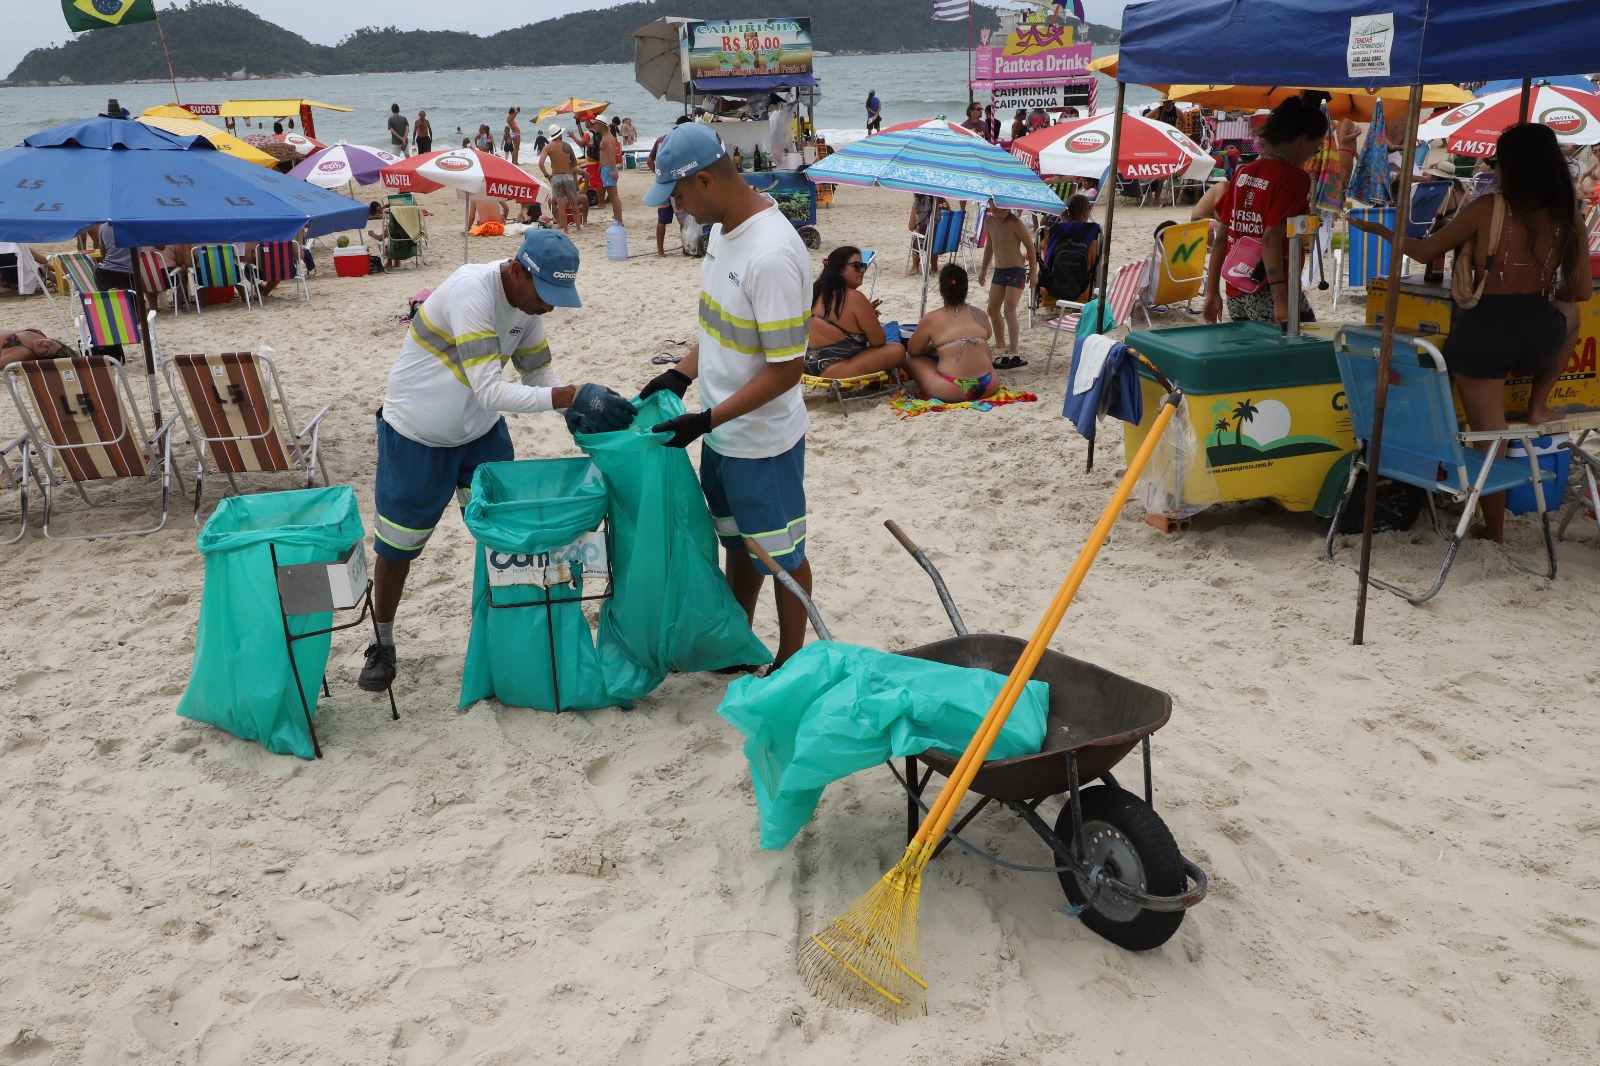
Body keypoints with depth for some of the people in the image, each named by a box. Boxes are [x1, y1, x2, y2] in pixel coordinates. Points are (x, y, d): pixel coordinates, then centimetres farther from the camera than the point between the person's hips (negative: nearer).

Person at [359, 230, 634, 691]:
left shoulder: (527, 301, -9)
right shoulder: (471, 292, -32)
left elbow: (538, 372, 0)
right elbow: (491, 392, -38)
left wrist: (576, 411, -20)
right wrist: (573, 396, -43)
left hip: (481, 432, 6)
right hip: (416, 437, -6)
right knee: (397, 547, 9)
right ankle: (382, 644, 28)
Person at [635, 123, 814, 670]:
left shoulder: (771, 255, -29)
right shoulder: (723, 228, 1)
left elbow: (786, 369, -26)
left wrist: (707, 420, -24)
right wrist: (681, 374, 4)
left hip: (763, 443, -9)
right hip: (723, 434, 9)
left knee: (781, 555, 10)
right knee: (737, 544, 23)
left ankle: (791, 662, 29)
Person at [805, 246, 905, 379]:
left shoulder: (818, 290, 10)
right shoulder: (854, 298, -14)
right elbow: (879, 341, -10)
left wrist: (866, 314, 17)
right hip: (828, 370, -10)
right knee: (898, 350, -13)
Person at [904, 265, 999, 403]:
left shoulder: (931, 319, 0)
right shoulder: (980, 315, 10)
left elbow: (912, 351, 11)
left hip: (952, 392, -4)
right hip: (988, 387, 4)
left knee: (909, 359, 18)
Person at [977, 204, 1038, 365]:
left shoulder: (1014, 223, -17)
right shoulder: (989, 222, 3)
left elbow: (1030, 246, -11)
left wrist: (1033, 272, -9)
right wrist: (984, 269, 24)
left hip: (1016, 271, -7)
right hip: (999, 271, 7)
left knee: (1009, 311, -15)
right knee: (993, 309, 14)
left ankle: (1013, 353, -16)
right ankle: (1000, 345, 33)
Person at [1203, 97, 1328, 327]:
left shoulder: (1244, 172, 11)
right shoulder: (1294, 177, -10)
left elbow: (1221, 237, 11)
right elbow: (1271, 238, -21)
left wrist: (1212, 291, 15)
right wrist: (1281, 300, -24)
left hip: (1235, 295, 8)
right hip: (1267, 298, -8)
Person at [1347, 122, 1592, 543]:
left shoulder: (1488, 208, -9)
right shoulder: (1569, 216, 0)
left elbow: (1425, 251, 1)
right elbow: (1582, 291, 6)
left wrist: (1378, 230, 18)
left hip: (1484, 332, -3)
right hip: (1541, 336, 3)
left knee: (1489, 437, 11)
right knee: (1569, 314, 39)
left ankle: (1494, 530, 24)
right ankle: (1537, 408, 31)